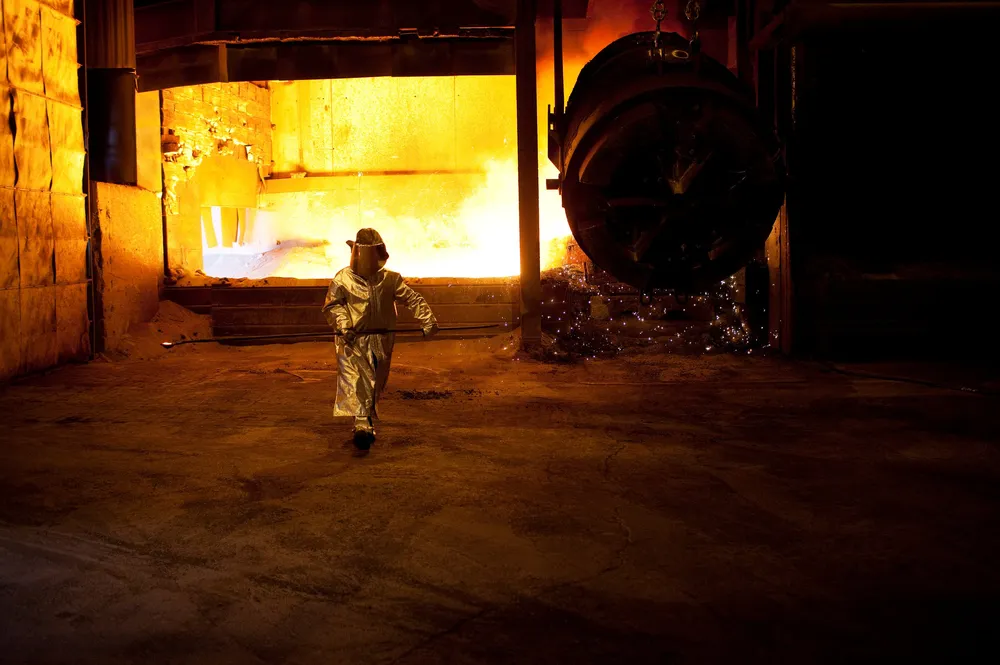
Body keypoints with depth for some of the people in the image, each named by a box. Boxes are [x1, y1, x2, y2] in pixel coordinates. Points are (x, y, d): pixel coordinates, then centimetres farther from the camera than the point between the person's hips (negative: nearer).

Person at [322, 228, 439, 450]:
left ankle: (368, 422, 29)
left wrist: (427, 321, -8)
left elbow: (413, 299, 3)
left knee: (376, 383, 11)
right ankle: (362, 425, -22)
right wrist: (344, 325, -16)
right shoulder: (343, 279, -3)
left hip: (381, 341, 3)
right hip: (353, 340, -3)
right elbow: (332, 305, 0)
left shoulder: (390, 279, 3)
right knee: (355, 380, -16)